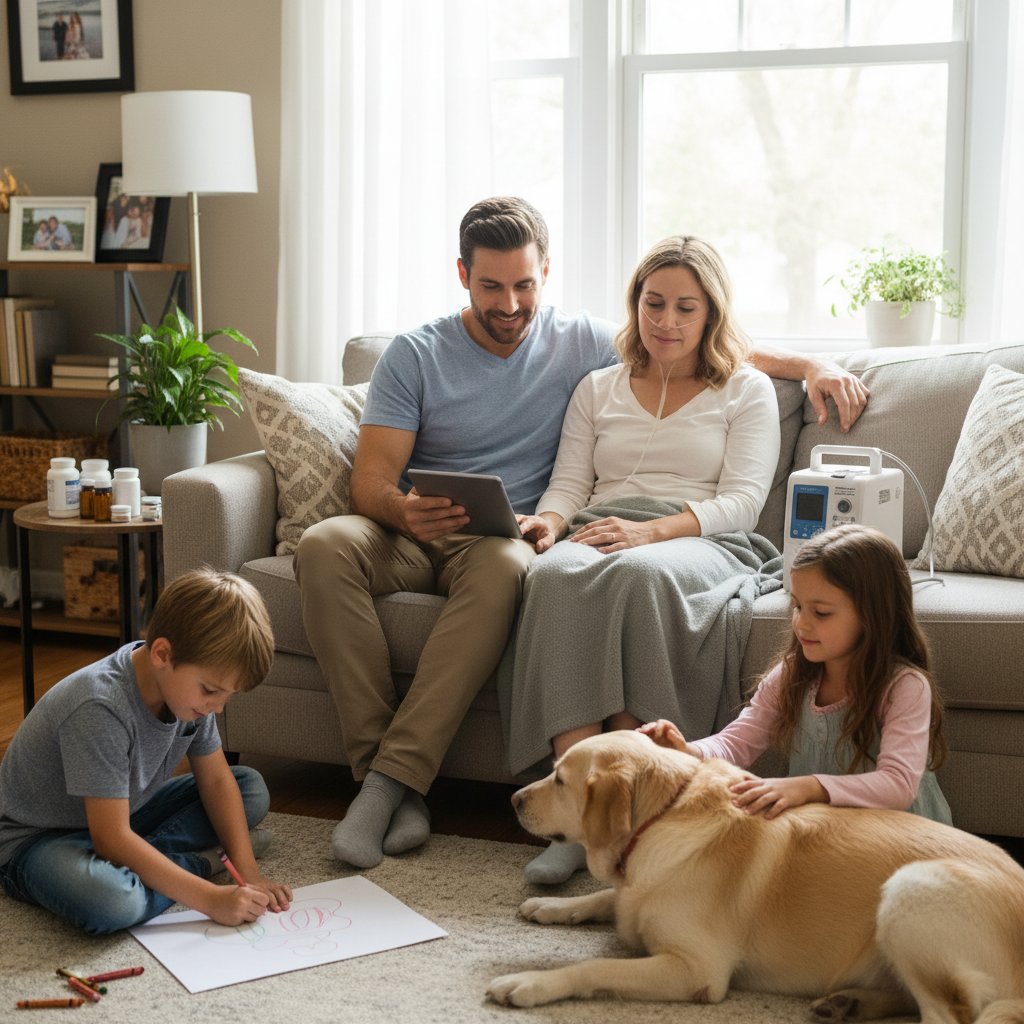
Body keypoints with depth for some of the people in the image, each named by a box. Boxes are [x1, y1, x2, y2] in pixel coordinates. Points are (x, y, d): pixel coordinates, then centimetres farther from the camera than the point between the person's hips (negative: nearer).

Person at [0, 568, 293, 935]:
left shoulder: (189, 680, -9)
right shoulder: (102, 709, -34)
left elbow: (216, 780, 0)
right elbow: (111, 839, -34)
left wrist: (247, 872, -13)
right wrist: (211, 899, -35)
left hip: (124, 814, 8)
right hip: (37, 838, -8)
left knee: (252, 788, 4)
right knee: (112, 902, -41)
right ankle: (196, 860, -11)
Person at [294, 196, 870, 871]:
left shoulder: (581, 344, 12)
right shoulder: (415, 354, 7)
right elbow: (372, 477, 0)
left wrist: (812, 366, 7)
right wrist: (404, 509, -24)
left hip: (501, 538, -1)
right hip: (409, 534, 1)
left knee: (504, 565, -38)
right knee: (326, 545, -32)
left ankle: (392, 779, -37)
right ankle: (379, 761, -31)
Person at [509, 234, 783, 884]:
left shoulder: (747, 391, 16)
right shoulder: (598, 389, 27)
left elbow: (741, 502, 3)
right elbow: (569, 484, 18)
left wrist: (652, 529, -15)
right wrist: (550, 521, -8)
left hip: (701, 542, -2)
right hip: (599, 534, 2)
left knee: (642, 573, -40)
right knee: (557, 573, -37)